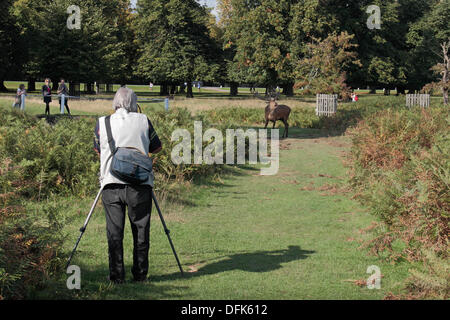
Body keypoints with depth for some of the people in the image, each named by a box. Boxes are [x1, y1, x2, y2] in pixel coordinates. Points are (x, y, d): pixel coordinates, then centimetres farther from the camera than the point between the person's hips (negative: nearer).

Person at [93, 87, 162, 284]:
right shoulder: (143, 121, 5)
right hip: (140, 184, 0)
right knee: (141, 231, 9)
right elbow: (157, 148, 16)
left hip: (111, 183, 1)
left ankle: (116, 276, 5)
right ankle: (140, 275, 14)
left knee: (114, 232, 5)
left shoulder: (102, 123, 6)